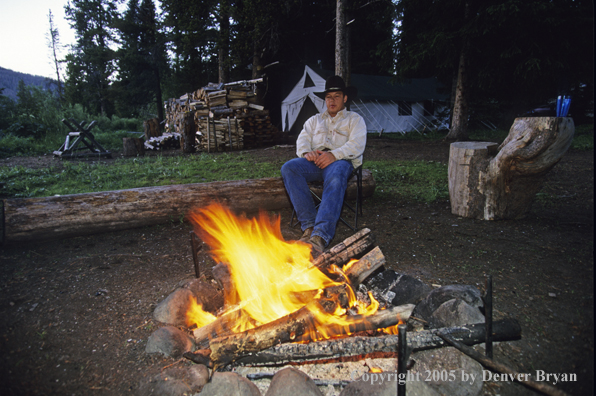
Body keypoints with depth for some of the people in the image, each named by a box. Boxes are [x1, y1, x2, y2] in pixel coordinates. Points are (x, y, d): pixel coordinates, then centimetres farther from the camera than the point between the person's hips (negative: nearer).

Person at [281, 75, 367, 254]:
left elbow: (357, 145, 1)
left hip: (340, 160, -3)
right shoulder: (315, 120, 32)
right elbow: (302, 140, 18)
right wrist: (306, 152, -8)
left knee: (336, 178, -41)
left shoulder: (355, 119, 20)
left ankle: (320, 235, -51)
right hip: (315, 161, 4)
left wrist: (334, 154, -18)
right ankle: (309, 225, -34)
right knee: (289, 168, -30)